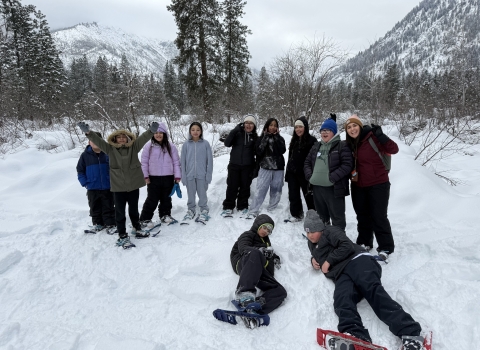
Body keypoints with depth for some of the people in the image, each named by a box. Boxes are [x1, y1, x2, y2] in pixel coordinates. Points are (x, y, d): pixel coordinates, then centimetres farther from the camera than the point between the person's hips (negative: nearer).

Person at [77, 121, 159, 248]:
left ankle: (137, 228, 38)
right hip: (118, 186, -1)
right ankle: (122, 236, 15)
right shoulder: (110, 149, -1)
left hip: (134, 185, 1)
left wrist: (152, 130, -29)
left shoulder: (134, 147, 0)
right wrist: (88, 132, -26)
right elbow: (97, 140, -10)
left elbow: (144, 137, -12)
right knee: (120, 211, 4)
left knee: (134, 209, 19)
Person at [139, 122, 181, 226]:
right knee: (152, 200, 2)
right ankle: (145, 218, 14)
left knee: (166, 198, 14)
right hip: (153, 178, -2)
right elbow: (144, 162, 0)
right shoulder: (148, 146, -3)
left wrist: (177, 176, 0)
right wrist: (145, 176, -4)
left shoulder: (171, 146, 1)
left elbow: (176, 162, 3)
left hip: (168, 178, 2)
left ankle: (165, 215, 31)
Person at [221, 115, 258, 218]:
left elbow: (257, 152, 7)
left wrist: (256, 166, -1)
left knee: (245, 187, 9)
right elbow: (227, 143, -13)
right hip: (234, 165, -1)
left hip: (247, 166, 1)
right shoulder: (237, 133, 0)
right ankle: (228, 207, 13)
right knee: (232, 187, 1)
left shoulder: (255, 137, 4)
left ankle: (242, 206, 24)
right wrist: (234, 130, -23)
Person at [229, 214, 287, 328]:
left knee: (281, 292, -18)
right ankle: (244, 292, -56)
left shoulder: (266, 242, 43)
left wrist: (275, 258, 12)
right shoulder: (248, 235, 20)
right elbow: (243, 249, -2)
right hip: (244, 264, -6)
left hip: (260, 272, 6)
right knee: (255, 254, -40)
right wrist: (259, 250, -21)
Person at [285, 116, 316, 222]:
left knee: (309, 195, 5)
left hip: (305, 174, -6)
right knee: (293, 196, 11)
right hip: (292, 173, 6)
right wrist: (287, 173, 16)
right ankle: (296, 214, 24)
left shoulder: (312, 140, -9)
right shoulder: (294, 140, 12)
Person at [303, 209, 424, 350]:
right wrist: (314, 259, 25)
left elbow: (346, 246, -6)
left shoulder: (330, 231, 8)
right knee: (342, 300, -29)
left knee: (372, 289, -34)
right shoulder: (313, 244, 31)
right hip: (341, 274, 5)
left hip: (356, 261, -5)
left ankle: (409, 333, -48)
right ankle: (355, 337, -58)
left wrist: (328, 261, -2)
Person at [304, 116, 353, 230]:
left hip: (334, 188, -6)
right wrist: (309, 175, 2)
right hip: (317, 187, 7)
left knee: (337, 217, 3)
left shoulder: (342, 146, -6)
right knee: (321, 215, 21)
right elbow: (307, 162, 19)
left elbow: (347, 164, -14)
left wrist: (332, 177, -20)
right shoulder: (316, 146, 15)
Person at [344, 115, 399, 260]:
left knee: (379, 216, -1)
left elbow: (393, 149, -21)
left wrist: (381, 135, -33)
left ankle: (386, 247, 13)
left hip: (378, 185, -6)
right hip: (358, 186, 6)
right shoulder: (350, 144, 3)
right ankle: (364, 243, 32)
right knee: (362, 216, 16)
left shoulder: (372, 138, -15)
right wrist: (351, 172, -4)